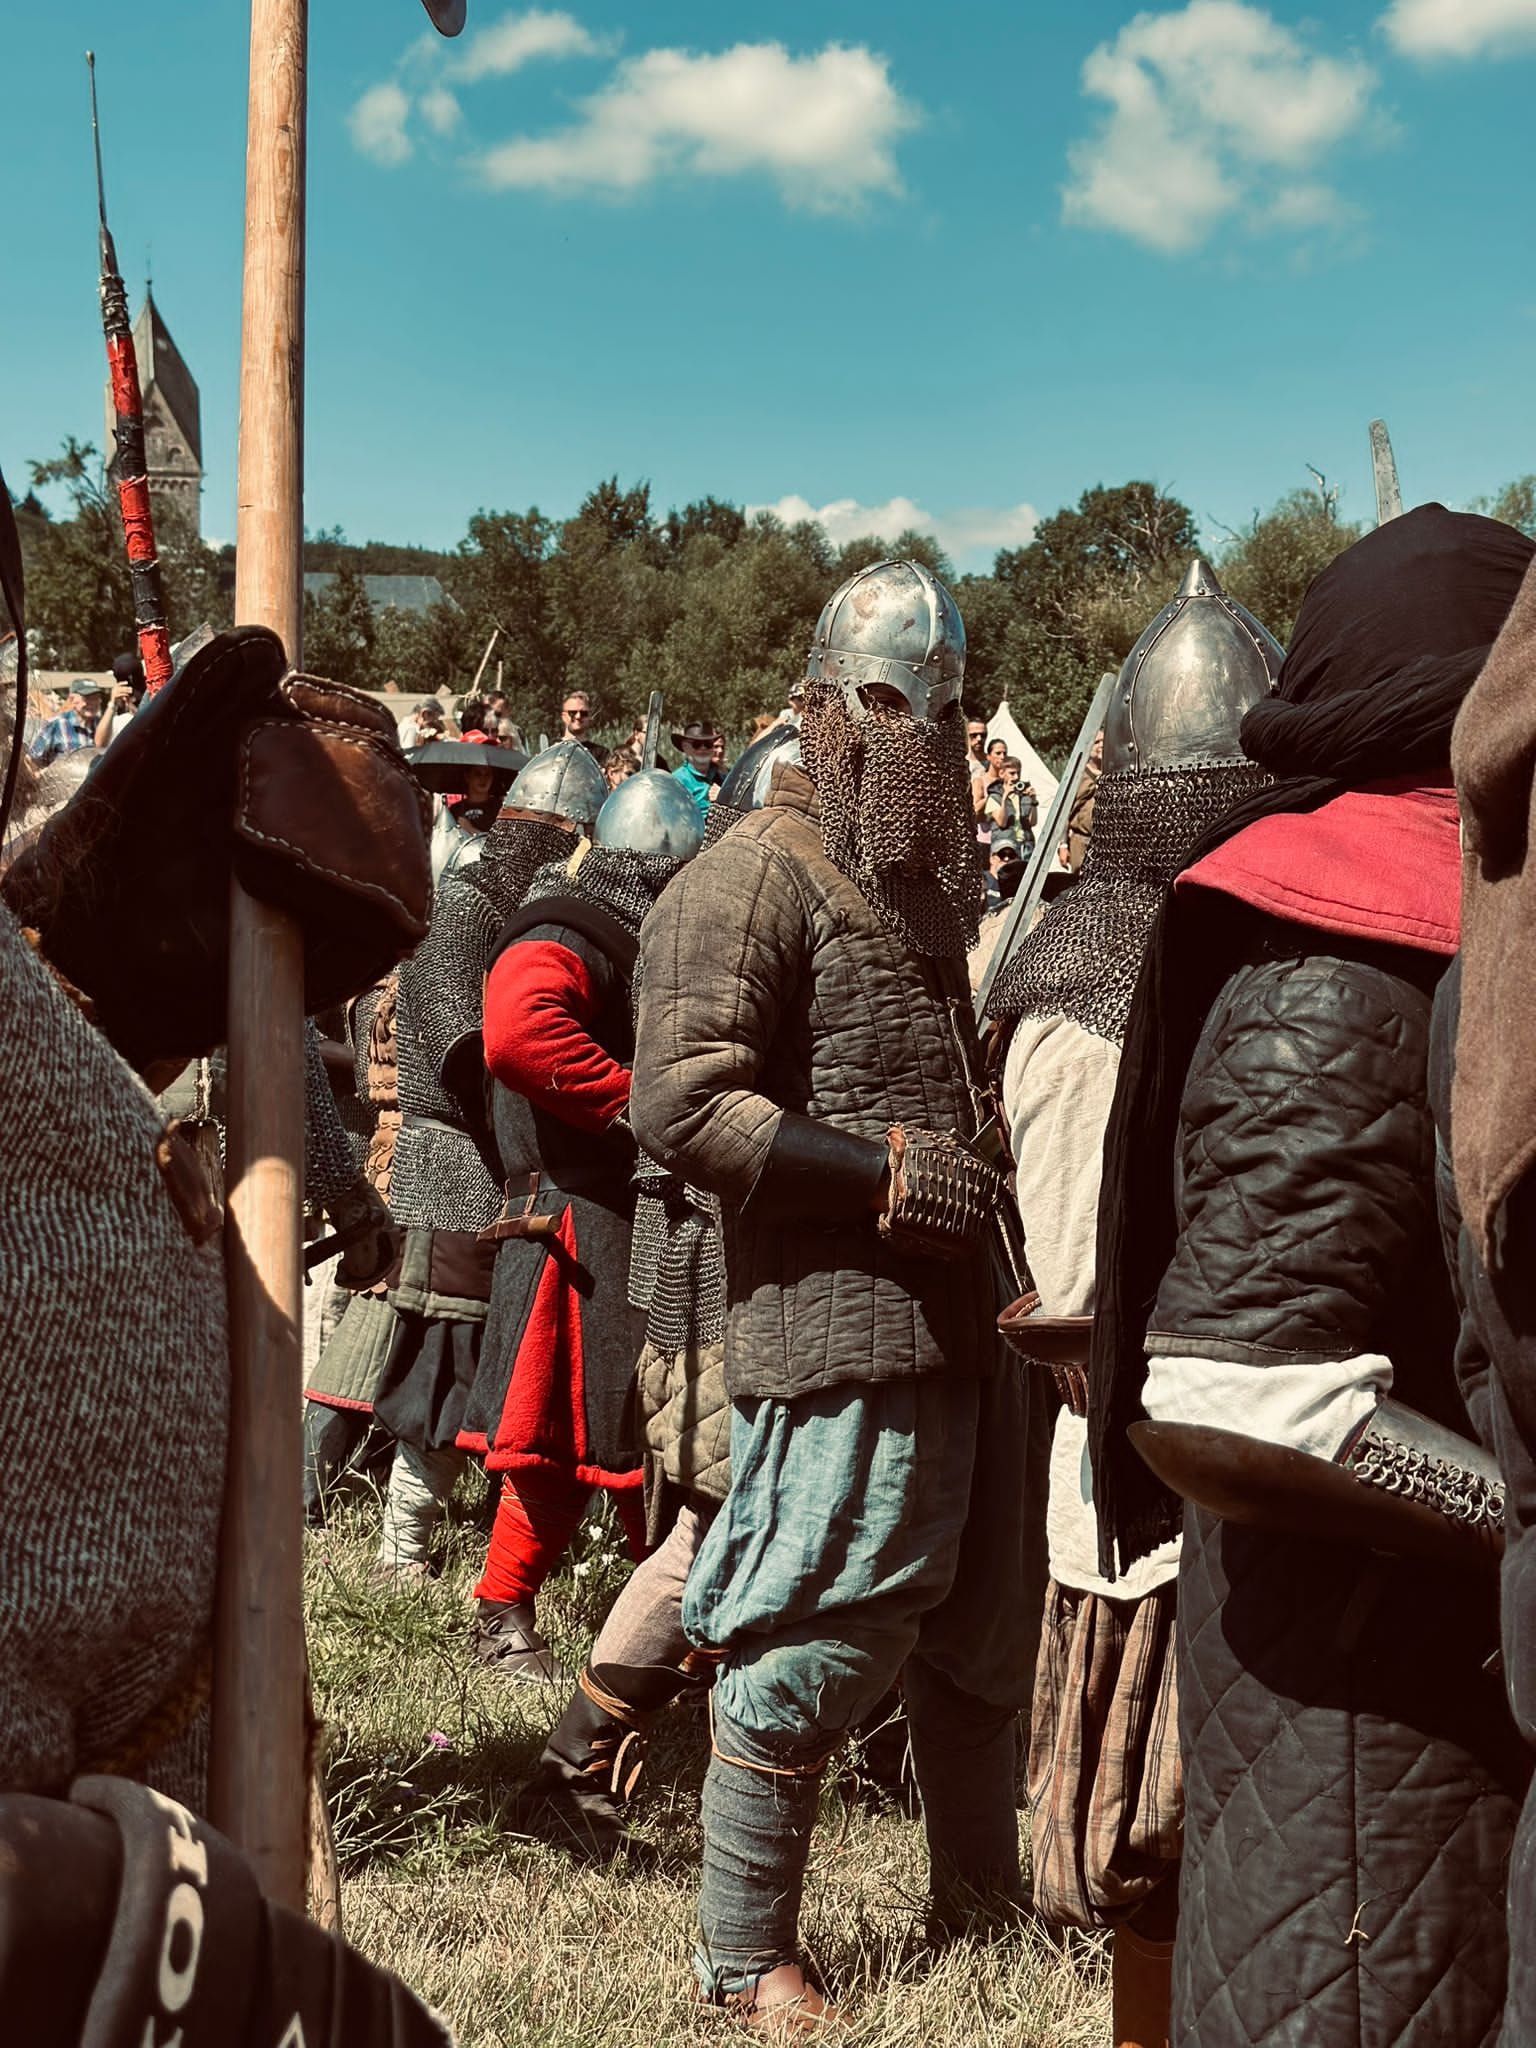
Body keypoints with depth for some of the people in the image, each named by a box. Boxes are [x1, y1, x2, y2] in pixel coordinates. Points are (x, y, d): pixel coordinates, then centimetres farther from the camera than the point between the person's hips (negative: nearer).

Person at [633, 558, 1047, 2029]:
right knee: (815, 1640, -3)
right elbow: (679, 1102, -18)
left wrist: (999, 1173, 17)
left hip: (962, 1314, 9)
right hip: (838, 1325, -9)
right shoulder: (757, 875, -9)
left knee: (980, 1623, 18)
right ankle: (747, 1956, 12)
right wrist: (884, 1174, -20)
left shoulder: (929, 879, 20)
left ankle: (980, 1894, 36)